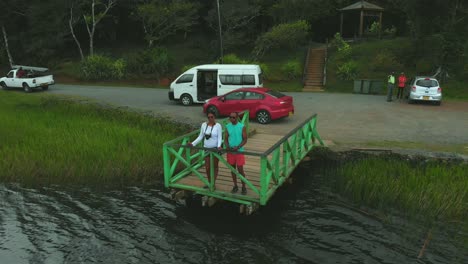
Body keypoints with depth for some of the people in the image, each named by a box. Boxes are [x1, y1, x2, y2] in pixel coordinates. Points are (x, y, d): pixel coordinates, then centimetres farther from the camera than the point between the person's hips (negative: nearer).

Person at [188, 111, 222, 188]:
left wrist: (219, 146, -34)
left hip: (215, 148, -4)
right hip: (206, 148, 4)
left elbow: (220, 137, -16)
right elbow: (200, 136, 6)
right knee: (207, 167, 10)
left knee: (214, 167, 9)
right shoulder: (204, 125, 0)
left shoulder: (218, 125, -12)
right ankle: (209, 182, 29)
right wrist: (193, 144, -4)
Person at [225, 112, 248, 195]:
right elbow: (226, 138, 6)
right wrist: (227, 146, -15)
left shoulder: (242, 126, -8)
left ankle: (244, 187, 14)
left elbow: (245, 139, -7)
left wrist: (238, 147, -21)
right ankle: (235, 186, 26)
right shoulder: (227, 126, 2)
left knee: (240, 170, -1)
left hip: (239, 151, -3)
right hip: (230, 151, 4)